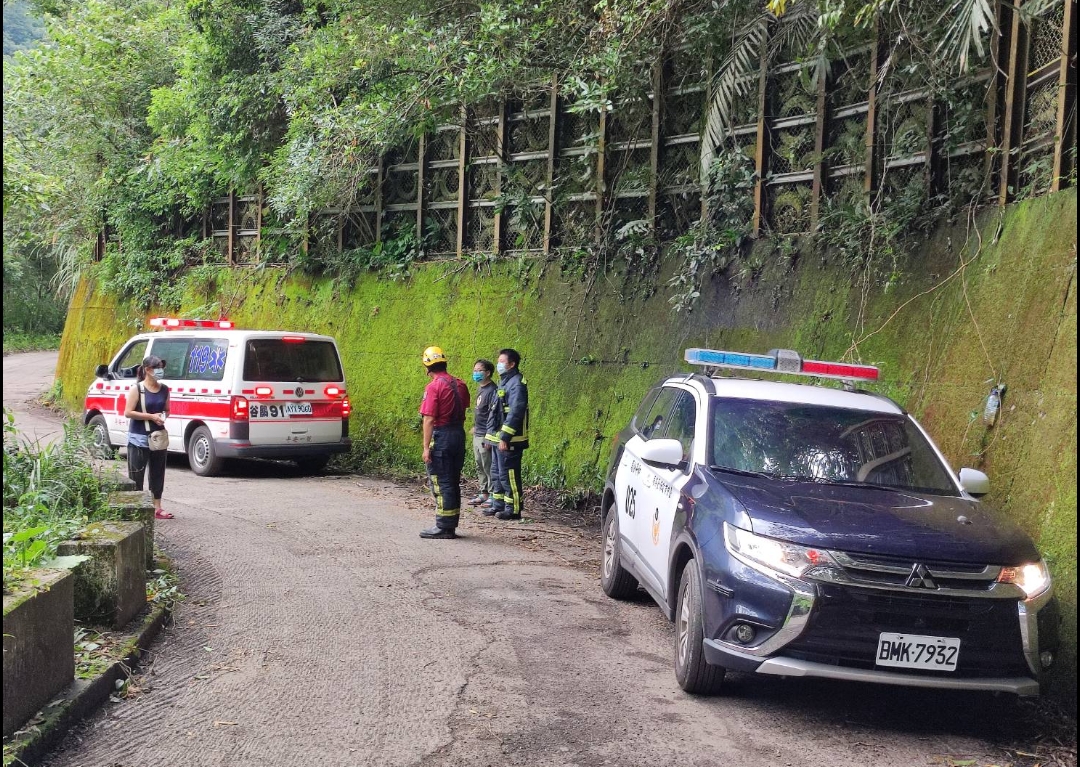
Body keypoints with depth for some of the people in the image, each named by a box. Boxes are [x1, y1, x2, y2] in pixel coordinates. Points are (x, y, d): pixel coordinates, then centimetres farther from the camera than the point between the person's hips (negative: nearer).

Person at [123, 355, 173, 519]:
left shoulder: (164, 389, 8)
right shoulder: (137, 389, -8)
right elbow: (128, 413, -13)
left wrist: (163, 416, -4)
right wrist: (151, 416, -18)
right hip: (139, 439, -5)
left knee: (158, 473, 10)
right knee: (136, 475, -1)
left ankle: (157, 507, 17)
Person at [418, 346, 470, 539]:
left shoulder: (434, 387, -13)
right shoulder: (460, 384, 9)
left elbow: (429, 419, -16)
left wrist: (426, 447, -16)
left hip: (441, 436, -8)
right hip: (459, 434, 8)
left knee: (441, 482, -2)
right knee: (453, 481, 14)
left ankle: (443, 527, -1)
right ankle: (451, 524, 21)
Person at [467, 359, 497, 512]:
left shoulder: (492, 390, -16)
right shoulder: (481, 389, 13)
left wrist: (489, 438, -22)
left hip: (486, 436, -10)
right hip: (477, 435, 10)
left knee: (489, 467, -4)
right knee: (480, 467, 15)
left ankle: (493, 496, 2)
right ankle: (484, 493, 23)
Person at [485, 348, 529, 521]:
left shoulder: (516, 384, -15)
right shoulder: (505, 382, 18)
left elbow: (515, 413, -23)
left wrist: (505, 437, -25)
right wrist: (491, 436, 21)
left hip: (509, 440, -11)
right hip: (498, 439, 11)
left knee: (508, 474, -7)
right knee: (497, 474, 16)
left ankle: (513, 509, -1)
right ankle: (498, 506, 24)